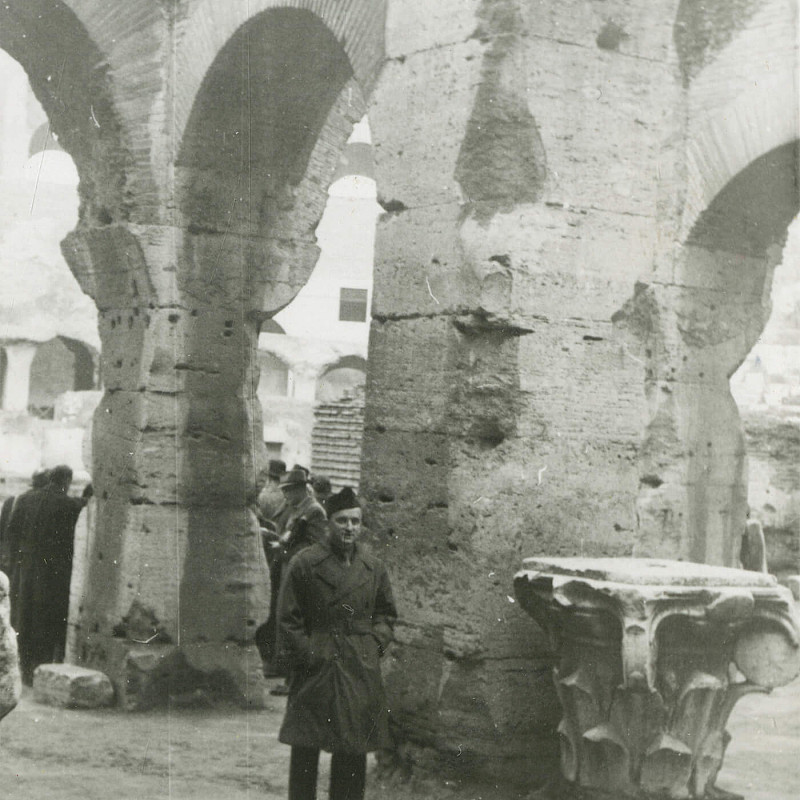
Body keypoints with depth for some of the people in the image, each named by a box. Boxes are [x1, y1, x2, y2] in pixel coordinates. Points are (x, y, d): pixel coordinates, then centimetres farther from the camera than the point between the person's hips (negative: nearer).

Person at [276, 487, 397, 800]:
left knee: (353, 753, 8)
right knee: (305, 749, 1)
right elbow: (288, 620, -3)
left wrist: (376, 644, 3)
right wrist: (305, 659, -8)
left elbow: (386, 613, 19)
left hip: (361, 675, 4)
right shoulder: (304, 564, -4)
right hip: (315, 674, -4)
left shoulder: (374, 568, 8)